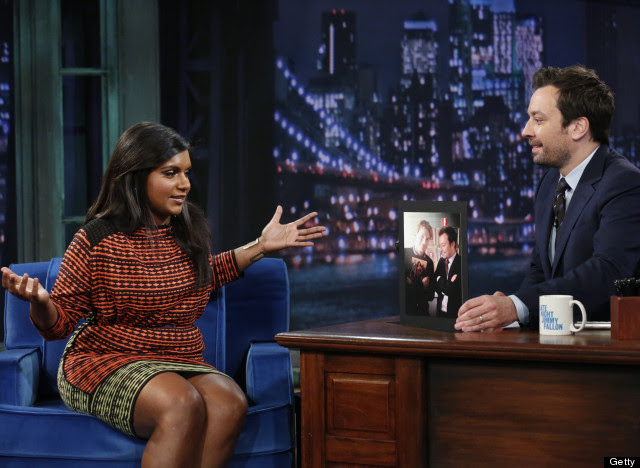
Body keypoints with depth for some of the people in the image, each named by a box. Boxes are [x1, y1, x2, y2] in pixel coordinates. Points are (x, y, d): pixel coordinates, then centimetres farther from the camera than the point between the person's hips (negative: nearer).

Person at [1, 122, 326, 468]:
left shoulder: (188, 230, 9)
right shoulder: (97, 240, -8)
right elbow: (59, 323, -4)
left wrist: (261, 246, 28)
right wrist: (38, 301, -28)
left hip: (183, 362, 5)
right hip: (107, 362, -5)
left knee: (230, 403, -29)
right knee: (182, 405, -36)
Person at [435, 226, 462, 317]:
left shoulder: (461, 263, -15)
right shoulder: (441, 262, 8)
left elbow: (456, 292, -20)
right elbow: (435, 286, 3)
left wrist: (440, 281, -10)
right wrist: (448, 284, -14)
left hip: (455, 313, -6)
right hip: (441, 312, 6)